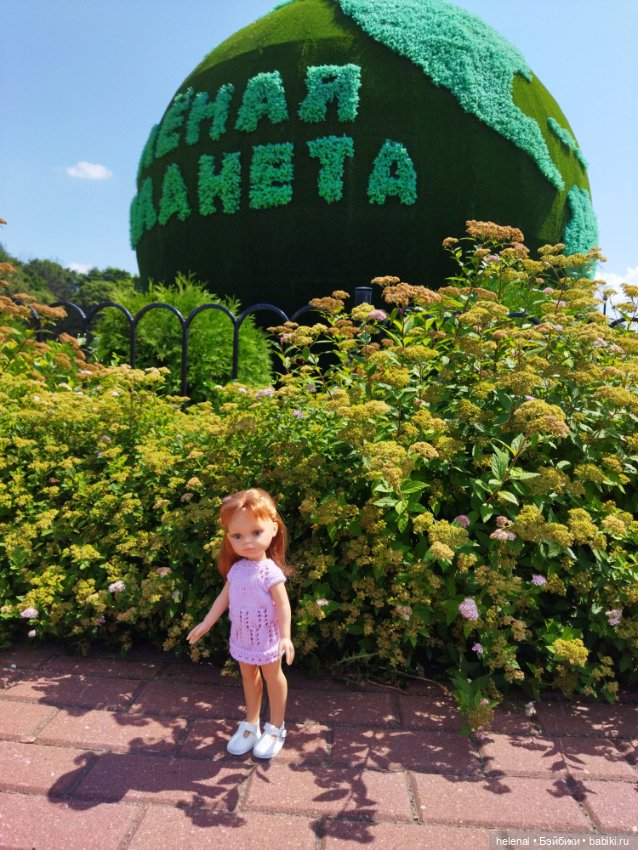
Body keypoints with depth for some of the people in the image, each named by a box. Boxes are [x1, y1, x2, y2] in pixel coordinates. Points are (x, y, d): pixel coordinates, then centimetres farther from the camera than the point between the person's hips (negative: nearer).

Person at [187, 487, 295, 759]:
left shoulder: (270, 572, -26)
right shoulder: (236, 569, -8)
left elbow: (283, 605, -24)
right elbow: (224, 598, 4)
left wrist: (285, 637, -30)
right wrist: (206, 624, 7)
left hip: (267, 639, -6)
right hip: (242, 638, 6)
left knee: (273, 677, 16)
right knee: (248, 677, 22)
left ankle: (276, 727, 35)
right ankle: (251, 724, 43)